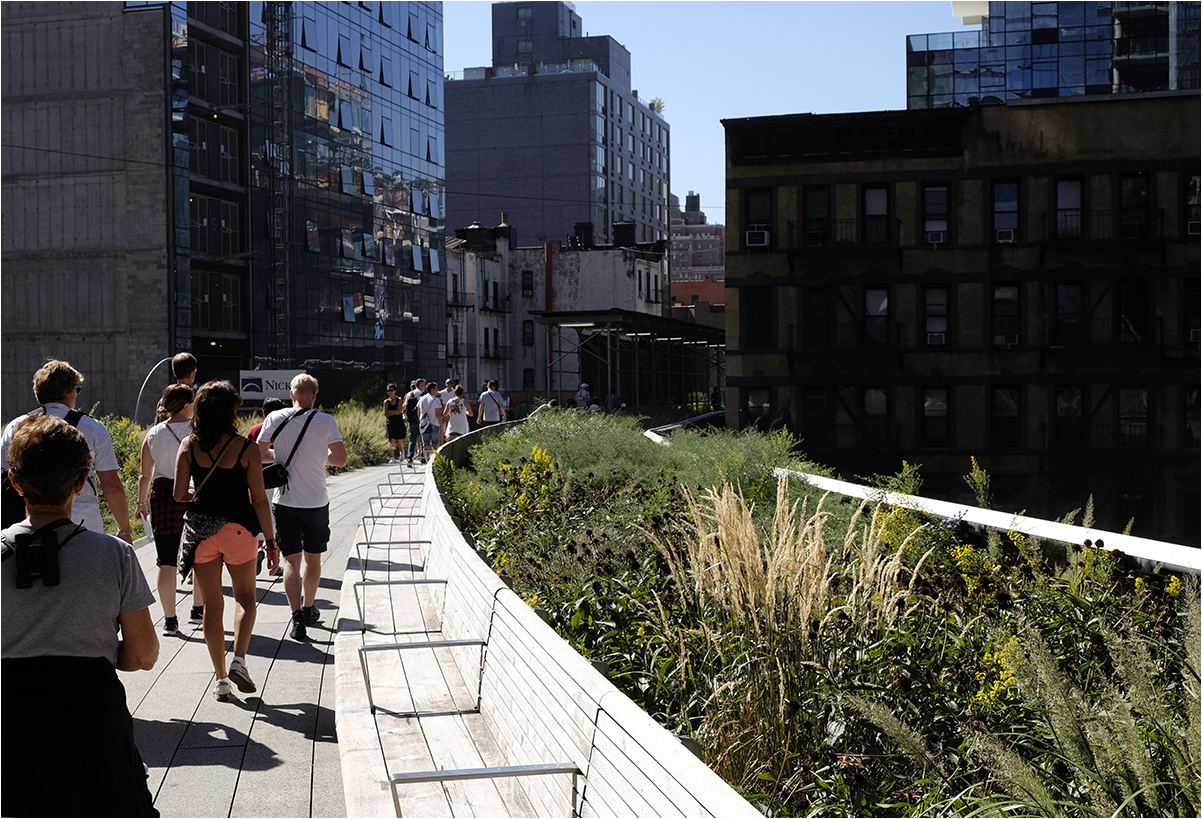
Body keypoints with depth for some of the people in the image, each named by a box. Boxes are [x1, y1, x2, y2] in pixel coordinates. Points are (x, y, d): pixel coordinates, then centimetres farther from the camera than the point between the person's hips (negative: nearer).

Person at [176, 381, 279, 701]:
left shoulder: (189, 446, -2)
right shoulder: (245, 448, -9)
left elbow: (180, 494, -3)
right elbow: (259, 499, -8)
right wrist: (271, 542, -1)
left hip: (200, 528, 2)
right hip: (238, 528, -2)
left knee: (212, 603, 11)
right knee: (245, 596, 18)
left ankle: (221, 678, 12)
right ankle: (239, 659, -2)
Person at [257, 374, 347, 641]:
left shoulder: (275, 419, -4)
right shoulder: (326, 421, -6)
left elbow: (259, 454, 4)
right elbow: (341, 459, -6)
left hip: (285, 501, 0)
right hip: (317, 502, 1)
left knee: (291, 559, 0)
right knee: (313, 558, 18)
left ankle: (297, 618, -13)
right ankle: (309, 609, 33)